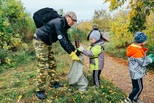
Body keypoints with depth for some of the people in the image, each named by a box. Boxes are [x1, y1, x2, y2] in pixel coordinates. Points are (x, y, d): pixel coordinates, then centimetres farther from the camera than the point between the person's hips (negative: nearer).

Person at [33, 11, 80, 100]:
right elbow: (61, 40, -31)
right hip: (40, 41, -10)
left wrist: (74, 50, 2)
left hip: (47, 42, 10)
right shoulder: (58, 22, -24)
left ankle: (53, 82, 24)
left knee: (52, 63, 11)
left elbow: (66, 40, 10)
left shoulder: (64, 26, 7)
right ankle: (40, 90, -2)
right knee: (42, 66, -12)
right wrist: (71, 54, -29)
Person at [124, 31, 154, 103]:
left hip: (135, 72, 9)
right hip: (137, 73, -9)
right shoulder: (137, 51, -29)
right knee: (139, 88, 6)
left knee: (136, 86, 21)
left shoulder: (135, 48, 4)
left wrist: (148, 57, 5)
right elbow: (143, 63, -21)